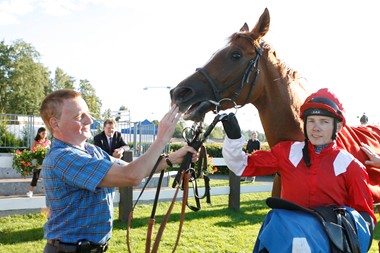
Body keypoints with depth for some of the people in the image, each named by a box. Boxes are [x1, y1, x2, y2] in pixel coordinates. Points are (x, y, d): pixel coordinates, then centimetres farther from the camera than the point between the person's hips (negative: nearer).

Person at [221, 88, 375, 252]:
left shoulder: (350, 166, 4)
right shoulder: (286, 152, 8)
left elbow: (366, 214, 8)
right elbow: (243, 166, 9)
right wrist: (234, 137, -6)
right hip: (288, 229, 1)